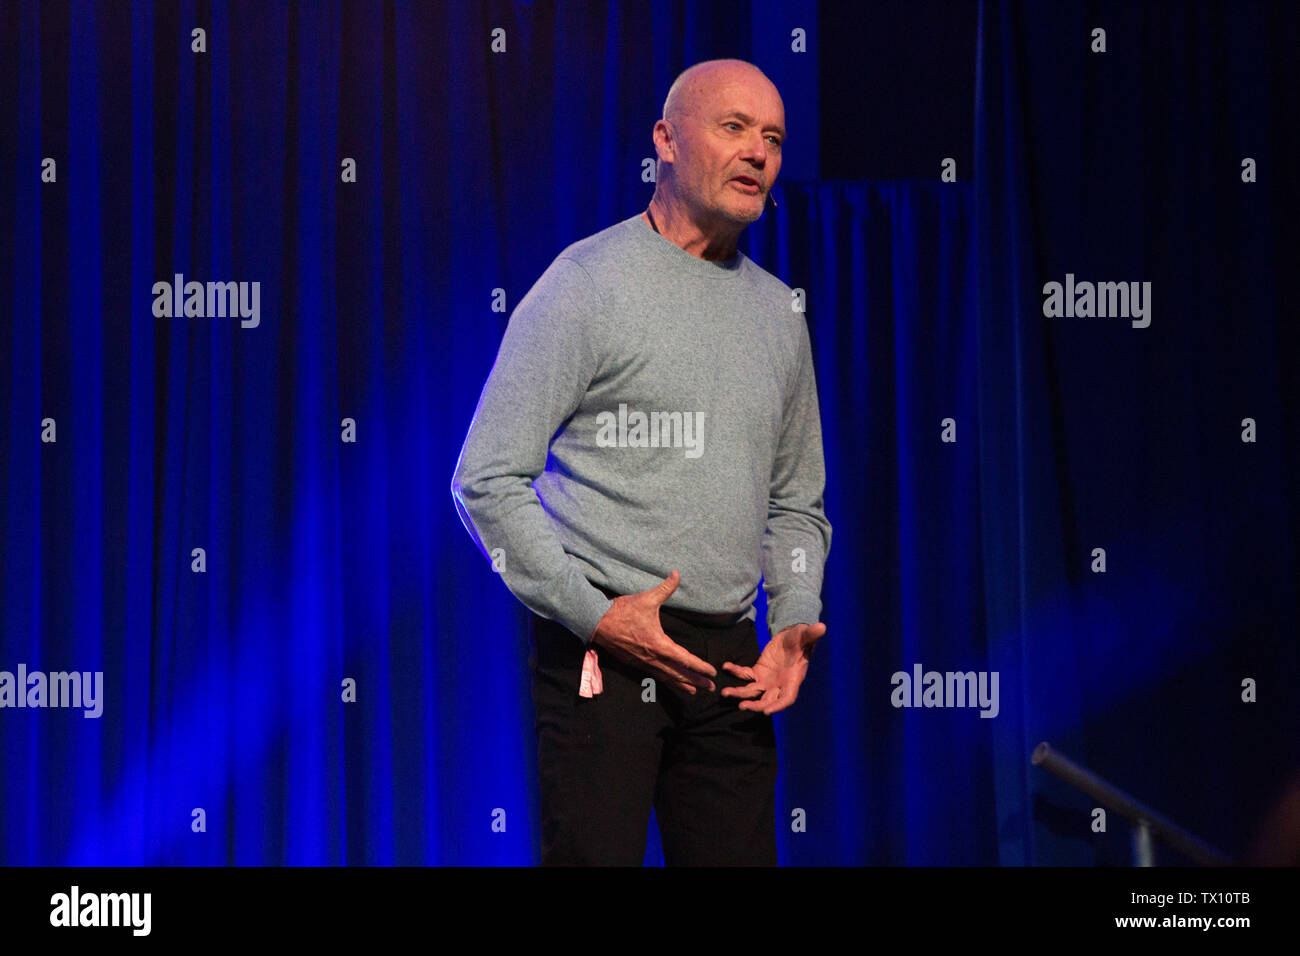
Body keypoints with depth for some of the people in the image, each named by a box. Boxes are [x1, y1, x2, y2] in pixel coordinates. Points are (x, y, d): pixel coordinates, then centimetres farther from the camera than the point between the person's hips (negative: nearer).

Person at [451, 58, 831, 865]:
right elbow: (487, 480, -8)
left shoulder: (778, 311, 16)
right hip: (600, 649, -6)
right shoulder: (589, 281, -4)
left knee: (740, 855, 5)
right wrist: (594, 615, -14)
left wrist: (794, 624, 6)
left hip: (727, 661, 6)